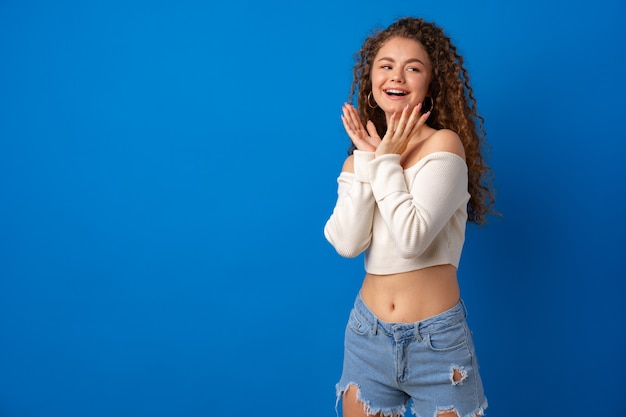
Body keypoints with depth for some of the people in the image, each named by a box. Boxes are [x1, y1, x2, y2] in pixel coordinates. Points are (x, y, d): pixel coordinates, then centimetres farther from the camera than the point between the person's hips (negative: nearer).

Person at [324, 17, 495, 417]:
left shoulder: (444, 144, -10)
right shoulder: (359, 158, 5)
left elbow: (412, 237, -21)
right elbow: (346, 243, -10)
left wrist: (386, 161, -13)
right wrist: (369, 159, -10)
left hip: (437, 338, -4)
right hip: (368, 333, 5)